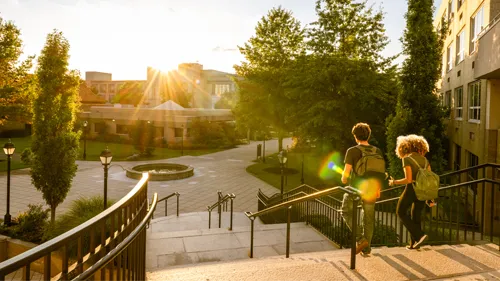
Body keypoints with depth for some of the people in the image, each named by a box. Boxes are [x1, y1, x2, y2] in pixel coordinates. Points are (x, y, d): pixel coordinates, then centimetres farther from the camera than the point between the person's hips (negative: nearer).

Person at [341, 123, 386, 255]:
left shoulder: (352, 151, -11)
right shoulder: (378, 152, 3)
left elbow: (347, 171, -15)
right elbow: (381, 172, 6)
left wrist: (343, 179, 8)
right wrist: (378, 189, 19)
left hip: (356, 188, -4)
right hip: (371, 190, 4)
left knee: (347, 212, 14)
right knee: (368, 218, 15)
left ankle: (360, 239, 0)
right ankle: (366, 248, 23)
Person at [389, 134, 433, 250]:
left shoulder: (407, 159, -9)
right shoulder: (425, 160, 9)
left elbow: (408, 179, -17)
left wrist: (394, 182, -1)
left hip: (412, 189, -6)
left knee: (401, 212, 12)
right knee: (416, 215, 16)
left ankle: (419, 235, 2)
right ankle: (414, 243, 20)